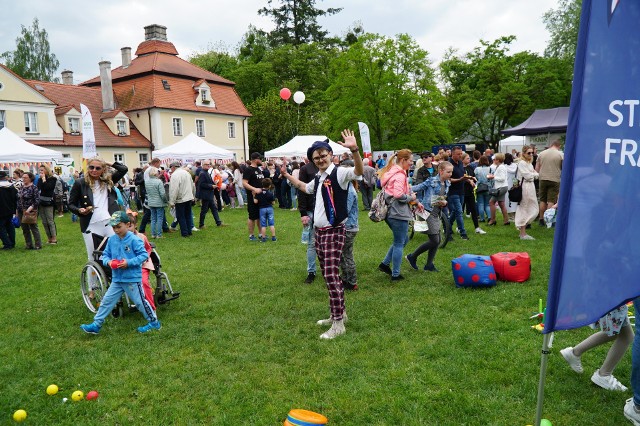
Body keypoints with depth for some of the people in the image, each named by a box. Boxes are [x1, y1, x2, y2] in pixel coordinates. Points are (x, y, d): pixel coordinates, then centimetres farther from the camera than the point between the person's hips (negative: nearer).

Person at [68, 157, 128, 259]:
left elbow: (124, 169, 9)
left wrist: (108, 164, 7)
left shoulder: (108, 180, 10)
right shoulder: (80, 183, 2)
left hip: (110, 224, 2)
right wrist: (79, 210, -14)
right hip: (92, 227, -2)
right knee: (93, 259, 5)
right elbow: (71, 204, 5)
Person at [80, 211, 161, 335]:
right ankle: (96, 325, 19)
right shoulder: (112, 240, 3)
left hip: (133, 279, -5)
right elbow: (105, 254, 12)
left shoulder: (134, 240, -14)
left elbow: (144, 255, -15)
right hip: (117, 279, 6)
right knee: (107, 301, 8)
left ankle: (154, 322, 20)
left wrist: (129, 262, -23)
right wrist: (108, 261, -11)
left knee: (140, 302, 5)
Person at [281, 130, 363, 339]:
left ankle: (338, 325, -3)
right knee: (329, 275, 15)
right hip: (319, 231, 9)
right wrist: (287, 175, 40)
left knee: (331, 275, -11)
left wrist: (354, 150, -49)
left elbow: (358, 171, -33)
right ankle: (338, 313, 29)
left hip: (334, 232, -9)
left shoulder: (339, 173, -11)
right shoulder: (318, 178, 15)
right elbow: (305, 188, 38)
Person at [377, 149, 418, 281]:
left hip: (390, 212, 10)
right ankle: (395, 274, 12)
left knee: (403, 240, 22)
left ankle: (385, 264, 22)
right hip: (398, 213, -9)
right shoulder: (399, 174, -16)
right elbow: (399, 195, -28)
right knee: (399, 243, 2)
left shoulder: (391, 171, 13)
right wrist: (412, 197, -9)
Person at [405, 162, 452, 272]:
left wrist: (444, 203, -4)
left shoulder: (447, 184, 8)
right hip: (428, 212, -8)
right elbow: (415, 189, -13)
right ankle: (412, 257, 9)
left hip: (436, 214, 8)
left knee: (437, 241, 8)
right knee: (434, 241, -7)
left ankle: (429, 264, 20)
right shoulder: (432, 181, -14)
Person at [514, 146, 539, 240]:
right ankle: (523, 234, 2)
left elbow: (535, 175, 17)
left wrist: (534, 174, -4)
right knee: (524, 210, -5)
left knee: (533, 210, 11)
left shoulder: (529, 163, 19)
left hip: (531, 186, 10)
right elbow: (528, 176, -17)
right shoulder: (522, 163, -11)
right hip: (525, 187, -10)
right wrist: (535, 174, 0)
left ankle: (523, 231, 18)